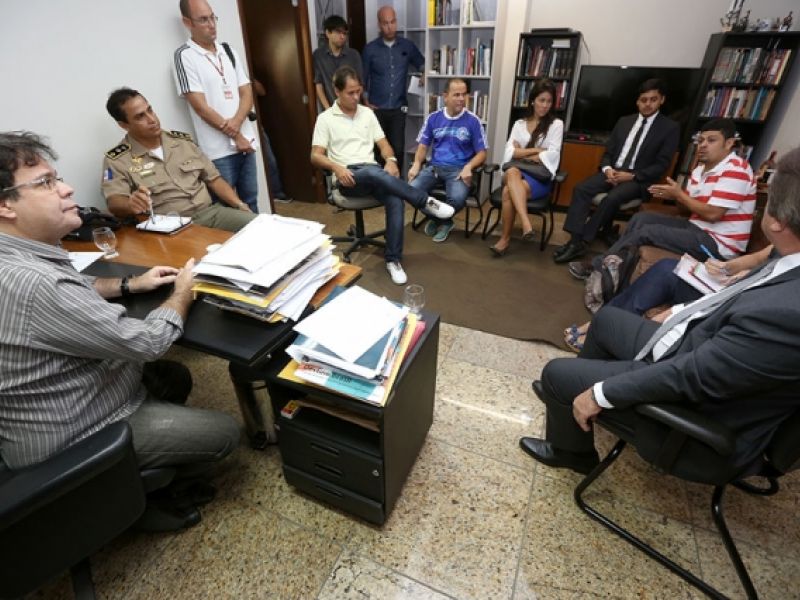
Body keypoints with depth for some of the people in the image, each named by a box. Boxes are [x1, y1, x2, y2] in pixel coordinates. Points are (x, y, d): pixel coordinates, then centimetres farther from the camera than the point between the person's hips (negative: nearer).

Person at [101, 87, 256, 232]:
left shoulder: (182, 140, 16)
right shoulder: (116, 160, 2)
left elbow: (213, 178, 18)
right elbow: (115, 202, -11)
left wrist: (240, 205, 2)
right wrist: (131, 204, -36)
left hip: (210, 212, 5)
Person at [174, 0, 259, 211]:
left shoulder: (228, 51, 13)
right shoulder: (185, 56, -4)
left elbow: (247, 93, 8)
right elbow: (200, 106, -10)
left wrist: (236, 122, -11)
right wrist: (235, 136, -10)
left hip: (246, 143, 6)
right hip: (218, 151, -5)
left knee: (251, 203, 13)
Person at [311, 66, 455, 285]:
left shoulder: (367, 113, 17)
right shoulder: (325, 118, 6)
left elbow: (383, 144, 15)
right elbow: (315, 156, 1)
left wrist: (391, 160, -8)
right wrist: (336, 167, -19)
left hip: (373, 172, 3)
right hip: (347, 177, -3)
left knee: (395, 201, -29)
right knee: (374, 172, -39)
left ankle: (393, 259, -21)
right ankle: (425, 202, -27)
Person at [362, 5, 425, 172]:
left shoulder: (407, 46, 4)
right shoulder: (370, 49, 0)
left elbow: (423, 65, 15)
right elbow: (363, 78, 6)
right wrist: (365, 101, 0)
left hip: (398, 108, 1)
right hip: (377, 108, 0)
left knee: (398, 148, -4)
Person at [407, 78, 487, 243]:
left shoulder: (473, 120, 2)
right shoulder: (433, 118, 9)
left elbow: (482, 153, 3)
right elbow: (423, 146, 11)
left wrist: (468, 167, -17)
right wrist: (417, 164, -11)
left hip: (459, 170, -2)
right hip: (434, 167, 2)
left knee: (458, 198, -34)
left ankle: (441, 220, 4)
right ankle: (436, 216, 6)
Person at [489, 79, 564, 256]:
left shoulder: (556, 124, 9)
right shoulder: (519, 124, 17)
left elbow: (551, 156, -3)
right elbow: (509, 152, 3)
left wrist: (522, 153, -2)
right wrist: (537, 150, -5)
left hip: (540, 176, -2)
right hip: (517, 173, 2)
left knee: (508, 191, -34)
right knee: (512, 172, -37)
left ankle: (505, 239, -29)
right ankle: (526, 224, -48)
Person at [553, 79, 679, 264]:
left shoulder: (670, 128, 2)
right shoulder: (624, 121, 15)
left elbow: (662, 165, -4)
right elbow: (608, 152, 14)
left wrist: (632, 175, -17)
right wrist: (607, 168, -8)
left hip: (638, 179, -4)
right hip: (613, 172, 4)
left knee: (612, 198, -35)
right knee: (581, 189, -24)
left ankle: (582, 242, -24)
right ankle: (575, 241, -30)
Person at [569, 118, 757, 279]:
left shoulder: (735, 170, -16)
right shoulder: (700, 169, 11)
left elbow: (712, 214, -23)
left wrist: (678, 195, -12)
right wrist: (673, 195, -7)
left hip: (718, 244, -9)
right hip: (697, 228, 9)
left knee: (648, 231, -20)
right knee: (642, 218, 0)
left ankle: (597, 267, -9)